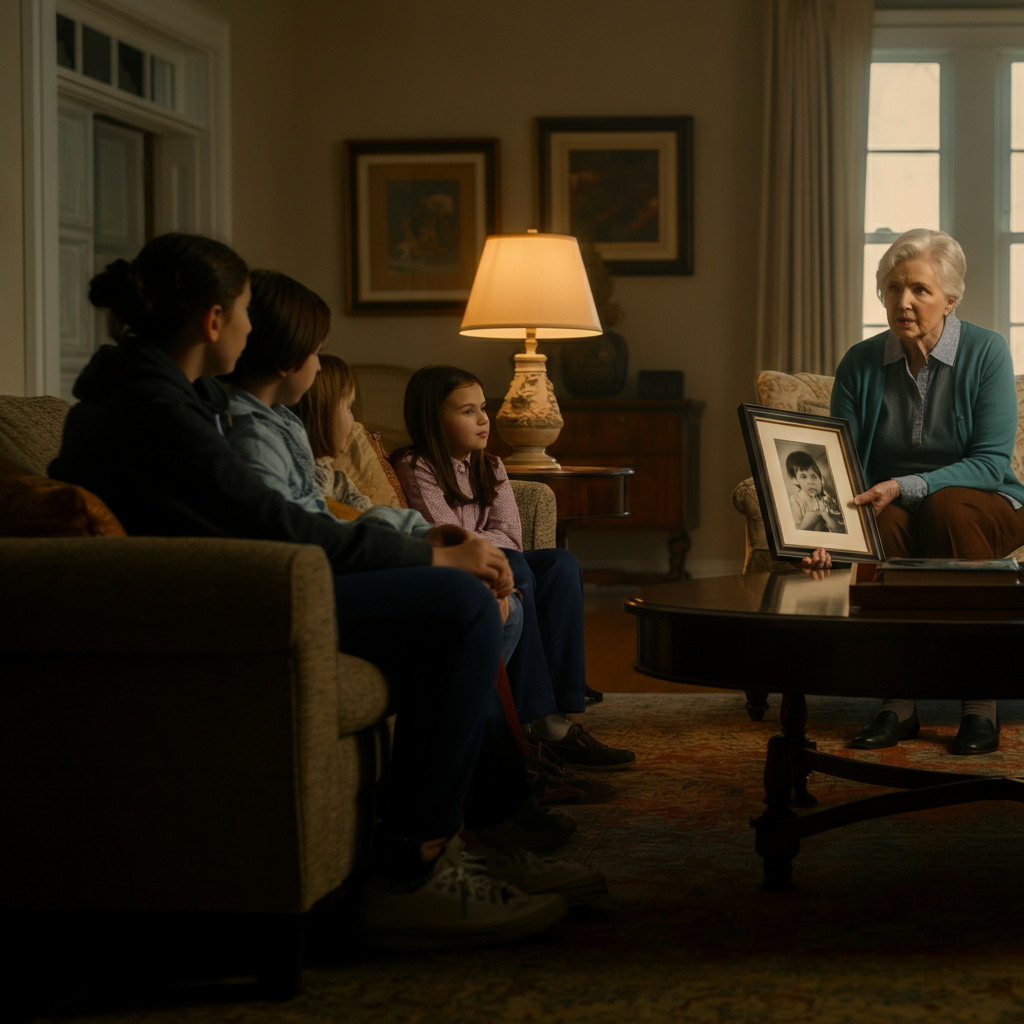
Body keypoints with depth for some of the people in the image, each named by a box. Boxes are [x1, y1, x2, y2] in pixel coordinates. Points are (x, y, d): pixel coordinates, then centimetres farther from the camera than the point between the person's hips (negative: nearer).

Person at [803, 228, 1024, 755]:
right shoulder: (860, 365, -1)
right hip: (892, 512, 2)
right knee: (877, 524, -33)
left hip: (980, 506, -2)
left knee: (948, 508, -36)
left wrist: (906, 487, -28)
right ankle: (898, 701, -28)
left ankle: (980, 701, -30)